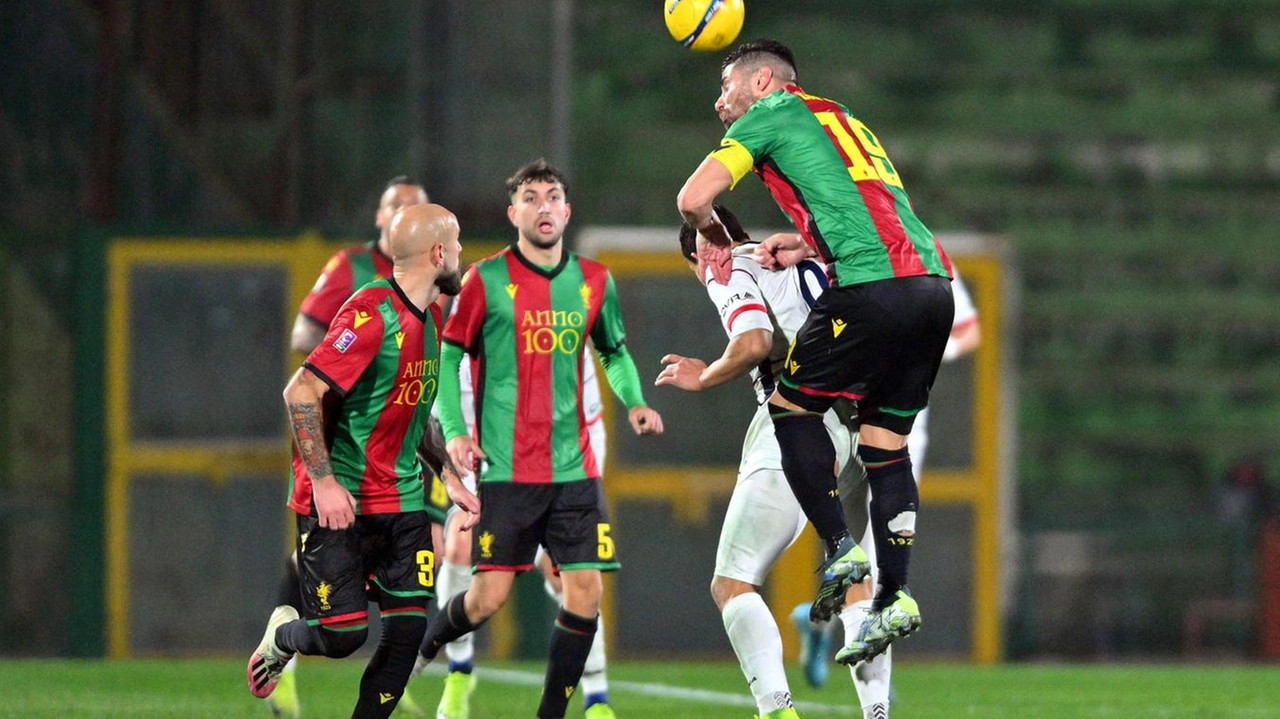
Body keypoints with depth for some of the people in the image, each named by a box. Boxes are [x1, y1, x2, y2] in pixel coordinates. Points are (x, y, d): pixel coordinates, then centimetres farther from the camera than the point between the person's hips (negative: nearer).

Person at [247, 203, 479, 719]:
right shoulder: (371, 314, -18)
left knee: (408, 629, -3)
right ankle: (283, 636, 27)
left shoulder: (429, 317, 11)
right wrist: (323, 481, -26)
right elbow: (301, 392, -23)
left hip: (402, 502, 8)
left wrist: (448, 475, 20)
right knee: (343, 633, -7)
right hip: (340, 503, -8)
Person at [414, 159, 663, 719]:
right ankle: (429, 641, 24)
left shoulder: (594, 282, 9)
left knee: (585, 592, -5)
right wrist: (453, 430, -8)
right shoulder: (487, 280, -2)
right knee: (489, 598, -8)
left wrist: (634, 401, 5)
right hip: (505, 468, -3)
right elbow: (447, 355, 4)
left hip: (574, 468, 3)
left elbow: (615, 352, 24)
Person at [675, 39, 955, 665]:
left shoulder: (772, 113, 8)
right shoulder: (841, 118, 31)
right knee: (884, 441, 12)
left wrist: (713, 236, 20)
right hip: (932, 281, 7)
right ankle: (893, 597, 6)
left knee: (791, 406, 10)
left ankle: (839, 548, -1)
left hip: (872, 287, -7)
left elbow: (693, 198, -1)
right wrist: (810, 244, 29)